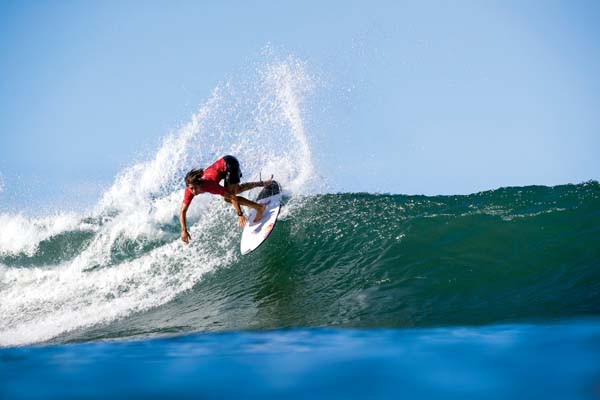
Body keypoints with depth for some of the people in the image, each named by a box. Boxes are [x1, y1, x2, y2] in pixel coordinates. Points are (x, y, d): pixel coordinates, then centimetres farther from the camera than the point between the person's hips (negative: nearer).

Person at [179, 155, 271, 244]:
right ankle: (262, 183, 44)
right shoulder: (190, 190, -20)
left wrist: (240, 214, -35)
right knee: (237, 189, 24)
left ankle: (259, 208, -2)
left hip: (230, 164, -6)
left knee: (228, 198, -14)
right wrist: (184, 230, -24)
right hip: (222, 164, 6)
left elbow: (232, 197, -33)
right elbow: (182, 211, -15)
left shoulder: (209, 185, -36)